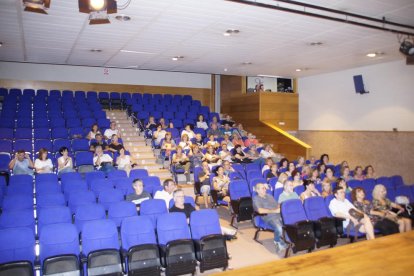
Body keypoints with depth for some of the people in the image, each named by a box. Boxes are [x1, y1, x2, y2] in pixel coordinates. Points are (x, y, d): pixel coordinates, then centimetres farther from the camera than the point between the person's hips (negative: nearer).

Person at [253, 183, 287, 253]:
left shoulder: (269, 196, 27)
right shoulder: (256, 199, 6)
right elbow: (260, 211, -9)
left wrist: (280, 208, 1)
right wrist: (274, 211, -9)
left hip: (280, 215, 6)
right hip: (269, 217, -6)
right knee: (279, 228, -34)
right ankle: (278, 241, -4)